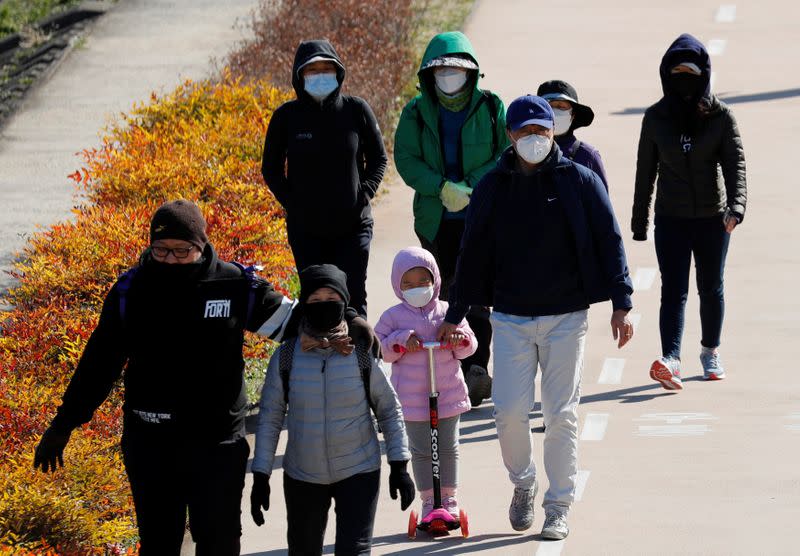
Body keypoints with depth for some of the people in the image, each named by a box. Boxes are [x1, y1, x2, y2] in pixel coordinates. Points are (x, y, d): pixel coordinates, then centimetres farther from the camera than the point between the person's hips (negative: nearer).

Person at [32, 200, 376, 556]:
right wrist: (64, 423, 7)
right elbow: (99, 361, 5)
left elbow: (290, 319, 6)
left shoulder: (235, 286, -6)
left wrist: (346, 319, -9)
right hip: (149, 445, 1)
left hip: (219, 443, -1)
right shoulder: (131, 291, -3)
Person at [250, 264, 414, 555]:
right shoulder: (287, 357, -6)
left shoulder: (362, 354, -8)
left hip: (358, 473, -2)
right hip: (302, 477, 2)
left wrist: (399, 466, -1)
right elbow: (270, 418, 1)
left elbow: (389, 410, 2)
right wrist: (260, 477, -1)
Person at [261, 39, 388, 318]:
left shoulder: (356, 110, -2)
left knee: (353, 298, -3)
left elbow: (378, 158, 9)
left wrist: (364, 194, -4)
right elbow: (271, 168, 9)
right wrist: (290, 201, -4)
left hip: (354, 224, -1)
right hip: (306, 229, 1)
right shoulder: (287, 116, -1)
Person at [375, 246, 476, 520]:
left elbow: (469, 348, 7)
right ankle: (428, 501, 11)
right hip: (412, 397, -1)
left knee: (448, 448, 9)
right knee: (421, 451, 3)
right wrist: (402, 341, -18)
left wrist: (460, 339, -16)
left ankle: (449, 498, 19)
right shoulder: (393, 317, -1)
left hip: (448, 393, 2)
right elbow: (380, 350, -2)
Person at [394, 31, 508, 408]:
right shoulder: (417, 112, 4)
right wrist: (442, 188, -16)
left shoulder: (491, 108, -1)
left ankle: (477, 367, -21)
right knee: (445, 294, 8)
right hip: (436, 219, 3)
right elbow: (406, 159, -2)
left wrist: (473, 186, -15)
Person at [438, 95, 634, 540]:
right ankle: (523, 484, 21)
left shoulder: (580, 181, 0)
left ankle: (559, 507, 10)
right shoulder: (492, 188, 5)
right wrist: (455, 316, 11)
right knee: (509, 411, -5)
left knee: (562, 415, -1)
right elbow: (473, 254, 11)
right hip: (510, 318, 2)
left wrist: (621, 304, -5)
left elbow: (610, 241, 1)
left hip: (566, 317, -1)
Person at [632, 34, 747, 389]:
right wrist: (639, 223, 6)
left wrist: (736, 207, -25)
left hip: (713, 218, 0)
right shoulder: (656, 117, -1)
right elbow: (645, 172, 4)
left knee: (710, 287, 13)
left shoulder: (721, 116, -4)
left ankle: (710, 351, 33)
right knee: (673, 290, -12)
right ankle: (671, 361, -26)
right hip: (671, 218, 0)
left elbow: (735, 164, -9)